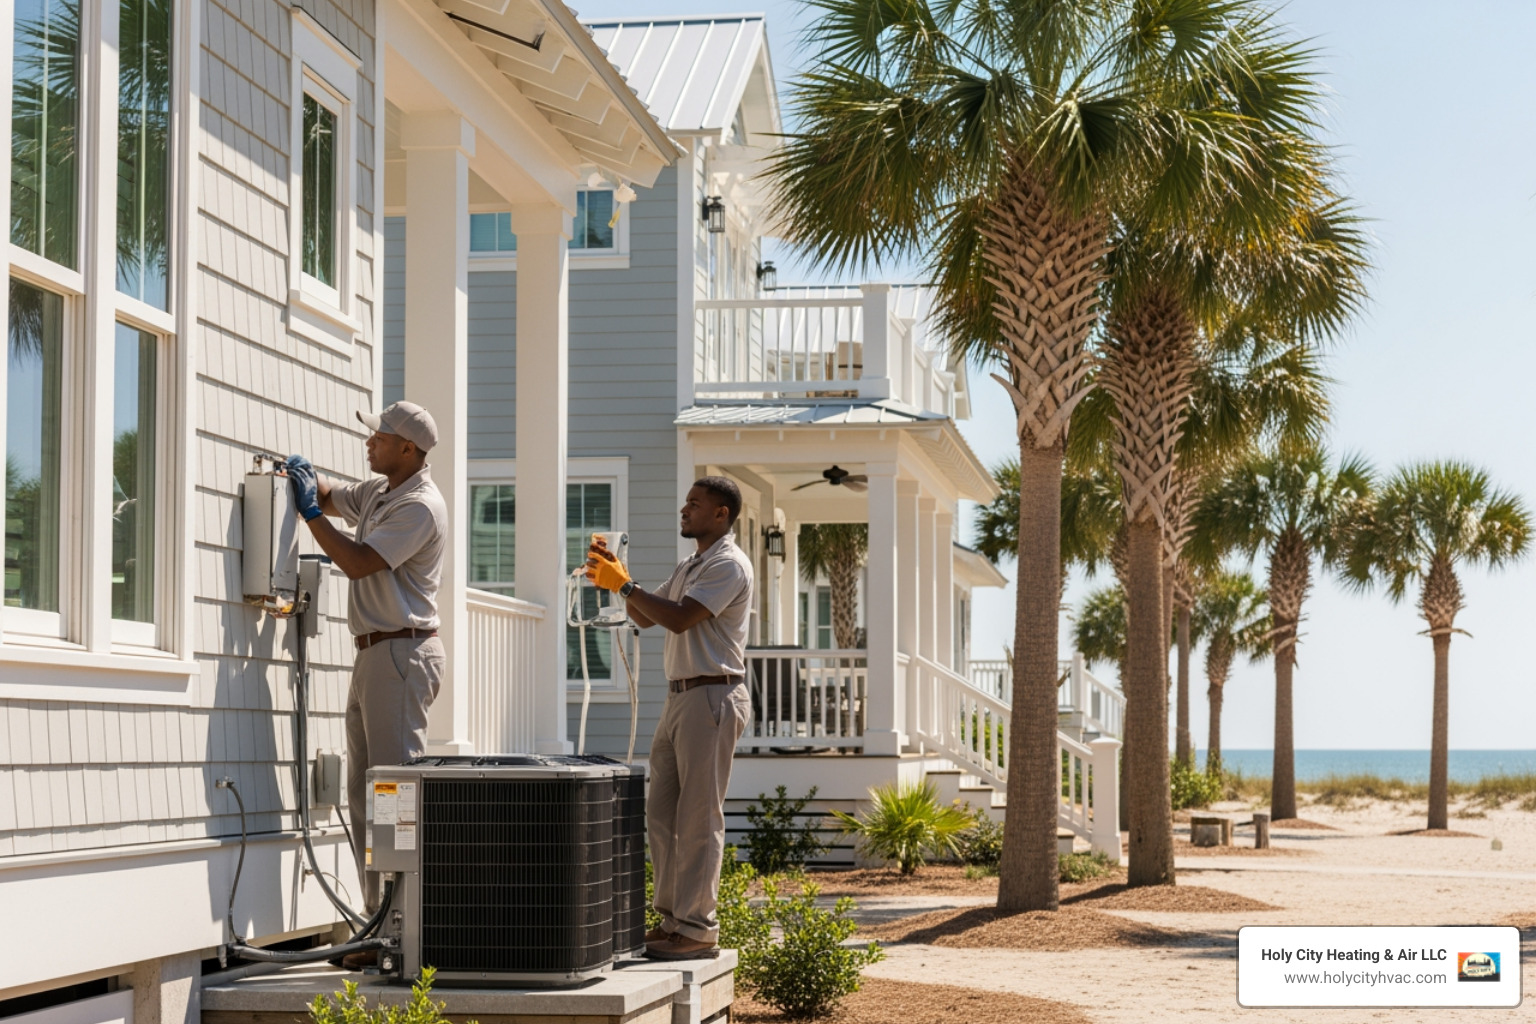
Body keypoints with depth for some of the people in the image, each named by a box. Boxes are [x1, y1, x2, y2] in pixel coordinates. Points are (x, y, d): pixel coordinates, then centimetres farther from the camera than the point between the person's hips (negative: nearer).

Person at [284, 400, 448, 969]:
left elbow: (357, 562, -20)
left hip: (402, 653, -10)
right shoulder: (378, 491, 16)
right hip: (374, 653, 10)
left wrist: (309, 512, -12)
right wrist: (305, 478, 13)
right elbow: (333, 497, 33)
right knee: (364, 795, 10)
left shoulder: (420, 506, -14)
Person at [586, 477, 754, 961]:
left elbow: (679, 618, -20)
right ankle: (671, 918, 16)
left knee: (699, 817, -8)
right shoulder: (688, 566, 22)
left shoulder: (728, 565, -10)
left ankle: (698, 929, -6)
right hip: (680, 697, 10)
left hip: (711, 697, -10)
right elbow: (645, 618, 24)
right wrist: (616, 576, 10)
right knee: (662, 813, 10)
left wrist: (624, 584, -14)